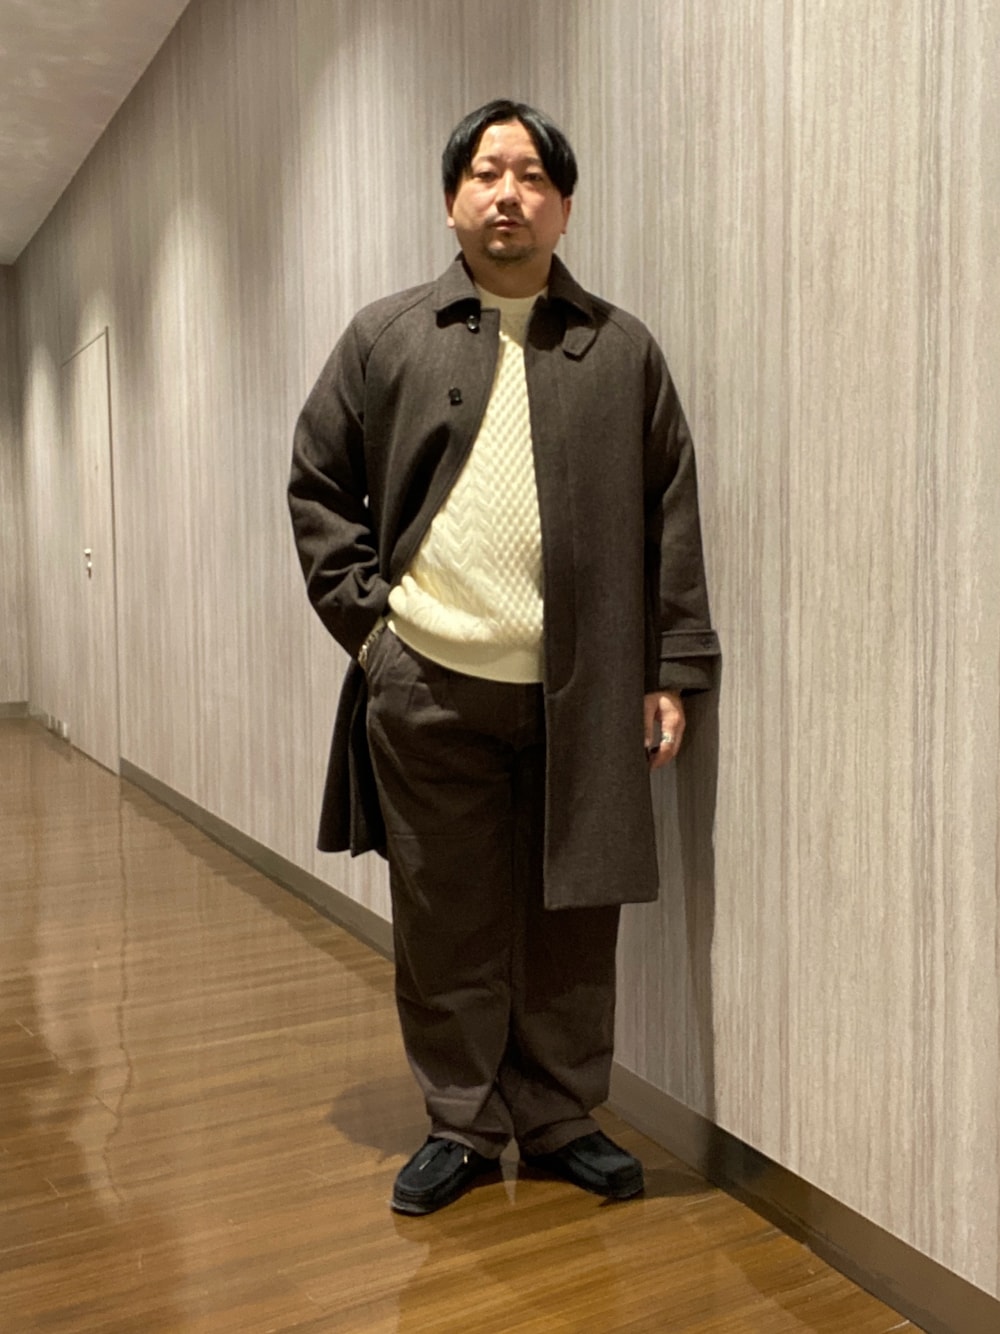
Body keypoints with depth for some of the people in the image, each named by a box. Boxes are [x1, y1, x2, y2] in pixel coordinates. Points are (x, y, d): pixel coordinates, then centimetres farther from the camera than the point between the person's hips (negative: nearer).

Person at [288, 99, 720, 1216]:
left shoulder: (624, 351, 8)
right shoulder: (385, 337, 8)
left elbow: (671, 522, 5)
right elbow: (317, 484, 11)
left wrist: (672, 670, -1)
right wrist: (364, 612, 0)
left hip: (582, 693, 0)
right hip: (427, 686, 0)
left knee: (572, 922, 9)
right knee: (446, 923, 9)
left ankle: (561, 1120, 28)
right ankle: (461, 1124, 27)